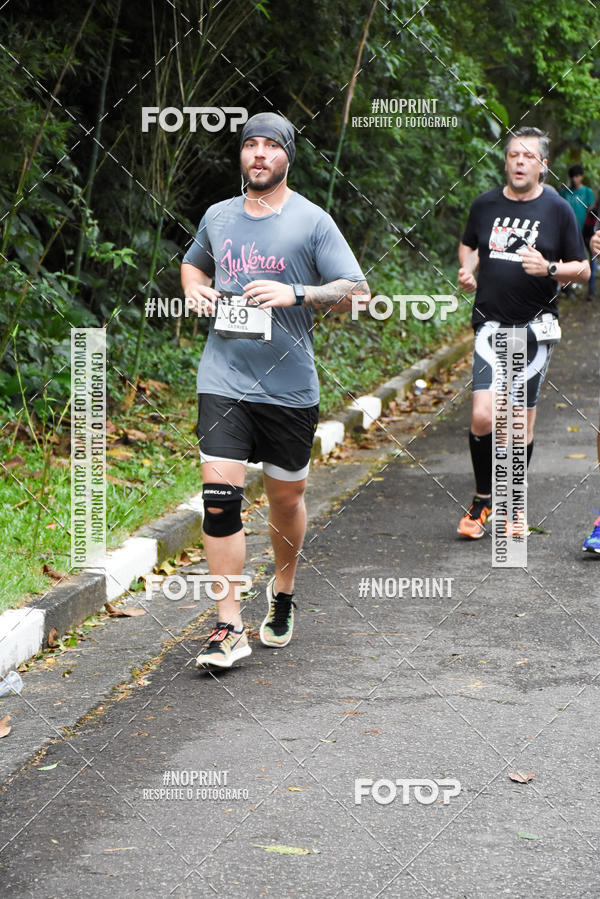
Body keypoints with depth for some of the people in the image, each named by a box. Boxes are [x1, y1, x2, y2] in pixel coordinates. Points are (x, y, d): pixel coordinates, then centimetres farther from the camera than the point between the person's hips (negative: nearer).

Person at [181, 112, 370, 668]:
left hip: (289, 386, -1)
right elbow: (193, 263, 30)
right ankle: (229, 629, -8)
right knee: (219, 495, -11)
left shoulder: (312, 222, -3)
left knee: (286, 497, 11)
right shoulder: (217, 217, 9)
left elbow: (357, 292, -6)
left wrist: (295, 295, -20)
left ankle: (282, 593, 39)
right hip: (224, 379, 2)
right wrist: (194, 289, 6)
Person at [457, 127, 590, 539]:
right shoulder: (486, 204, 5)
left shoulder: (558, 210, -2)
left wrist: (550, 269, -17)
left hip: (534, 327, -1)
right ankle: (484, 497, 8)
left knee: (522, 422, 5)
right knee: (483, 417, -13)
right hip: (491, 324, 1)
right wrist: (467, 270, 2)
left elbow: (584, 270, 2)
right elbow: (469, 245, 24)